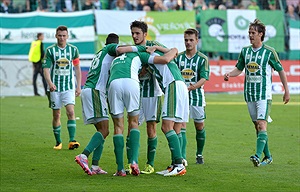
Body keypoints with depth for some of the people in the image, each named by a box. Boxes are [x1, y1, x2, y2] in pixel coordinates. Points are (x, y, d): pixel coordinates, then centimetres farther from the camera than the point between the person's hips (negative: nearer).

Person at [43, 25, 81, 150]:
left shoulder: (73, 49, 4)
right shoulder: (50, 50, -1)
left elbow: (77, 68, 11)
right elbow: (46, 68, -6)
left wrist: (79, 86, 7)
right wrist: (50, 83, -24)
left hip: (69, 86, 0)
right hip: (54, 87, 0)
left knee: (71, 112, -15)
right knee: (56, 115, 4)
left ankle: (72, 141, -19)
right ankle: (58, 142, 16)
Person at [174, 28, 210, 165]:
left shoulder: (202, 59, -2)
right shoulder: (178, 57, 6)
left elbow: (204, 78, -11)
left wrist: (193, 86, -28)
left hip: (197, 96, -1)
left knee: (199, 126, 8)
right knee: (181, 126, -9)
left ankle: (199, 154, 25)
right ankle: (182, 157, -13)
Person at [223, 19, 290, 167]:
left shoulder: (269, 52, -5)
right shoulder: (245, 51, 8)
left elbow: (280, 70, 2)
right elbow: (239, 69, 17)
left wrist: (286, 91, 1)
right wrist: (229, 74, -6)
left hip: (264, 94, -6)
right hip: (249, 94, 6)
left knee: (262, 124, -17)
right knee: (257, 126, 9)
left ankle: (258, 156, -27)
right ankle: (268, 156, 19)